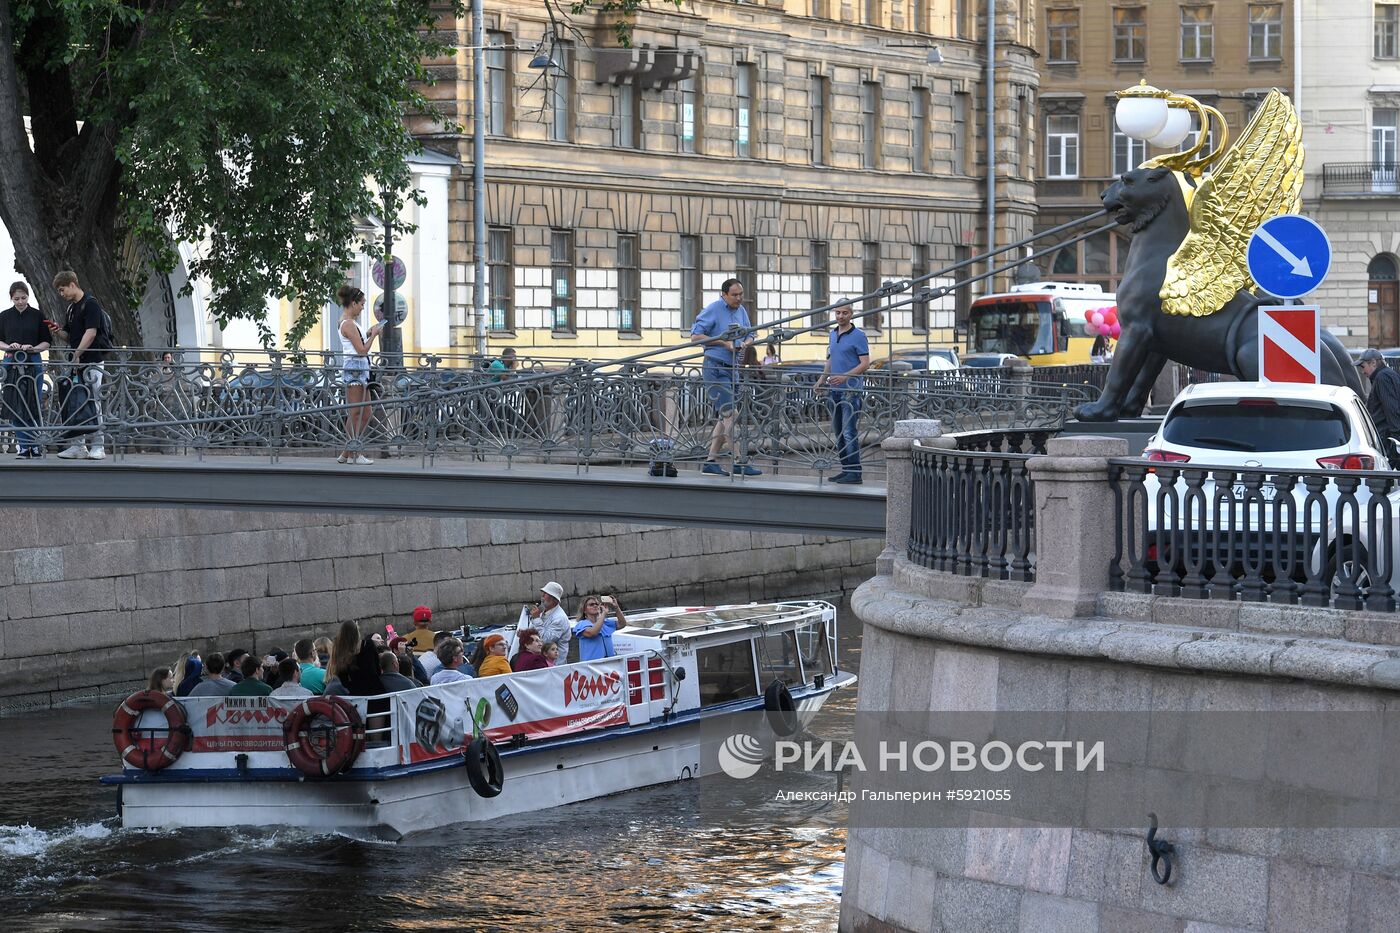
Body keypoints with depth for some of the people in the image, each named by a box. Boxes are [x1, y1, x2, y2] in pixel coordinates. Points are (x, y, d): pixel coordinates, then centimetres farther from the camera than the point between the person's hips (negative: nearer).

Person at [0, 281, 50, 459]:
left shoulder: (37, 315, 3)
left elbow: (46, 342, 5)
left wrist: (33, 348, -14)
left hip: (33, 363, -1)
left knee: (33, 406, -3)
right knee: (15, 406, -1)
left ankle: (35, 445, 5)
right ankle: (24, 446, 5)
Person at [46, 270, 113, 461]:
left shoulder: (90, 304, -10)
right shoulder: (71, 309, 17)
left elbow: (91, 333, -17)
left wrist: (77, 355, -18)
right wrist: (58, 331, 2)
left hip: (91, 362, -8)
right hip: (76, 363, 8)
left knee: (92, 402, -8)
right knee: (73, 403, 5)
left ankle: (98, 446, -5)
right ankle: (77, 445, 7)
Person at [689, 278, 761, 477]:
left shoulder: (741, 311, 12)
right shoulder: (713, 310, -10)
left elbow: (749, 335, 21)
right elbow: (695, 336, -12)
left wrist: (745, 343, -3)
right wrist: (723, 342, -17)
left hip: (731, 369, 8)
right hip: (715, 368, -8)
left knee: (724, 417, 9)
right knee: (730, 414, -13)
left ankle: (711, 461, 14)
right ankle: (739, 462, -15)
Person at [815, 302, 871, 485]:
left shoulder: (858, 336, -7)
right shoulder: (832, 334, 16)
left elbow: (865, 363, -11)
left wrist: (845, 376, -21)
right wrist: (823, 379, 15)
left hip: (850, 389, -8)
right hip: (835, 389, 8)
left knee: (850, 432, -11)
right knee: (839, 433, 10)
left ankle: (854, 472, -10)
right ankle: (846, 469, 16)